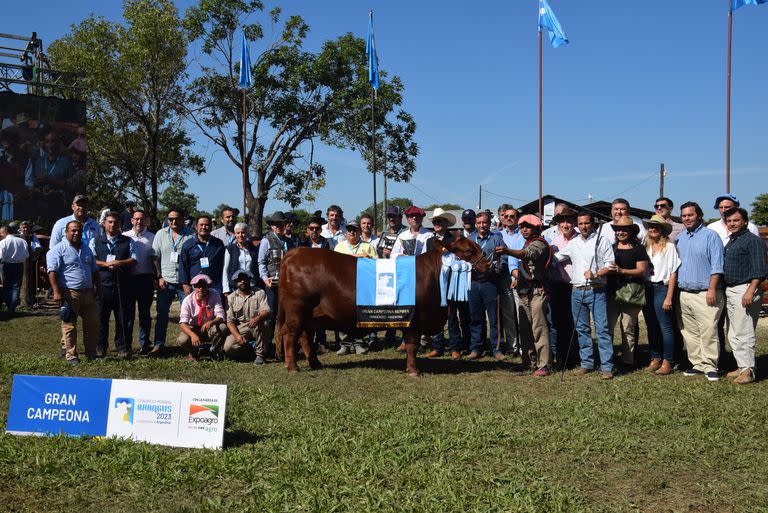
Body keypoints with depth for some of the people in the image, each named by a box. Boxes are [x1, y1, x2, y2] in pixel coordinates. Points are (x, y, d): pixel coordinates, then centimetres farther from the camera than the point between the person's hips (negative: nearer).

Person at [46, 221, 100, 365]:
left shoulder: (86, 249, 18)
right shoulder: (58, 250, -4)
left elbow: (94, 270, 26)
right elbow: (52, 272, -12)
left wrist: (97, 287, 19)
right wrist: (57, 292, -20)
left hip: (88, 293, 6)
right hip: (69, 294, -6)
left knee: (93, 323, 6)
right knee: (69, 326, -2)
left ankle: (91, 352, 17)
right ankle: (71, 355, 5)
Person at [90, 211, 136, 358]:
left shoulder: (128, 241, 12)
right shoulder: (96, 241, 12)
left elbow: (134, 260, 4)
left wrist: (120, 263, -12)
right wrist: (106, 264, -11)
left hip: (122, 285, 0)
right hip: (102, 284, 0)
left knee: (122, 317, 2)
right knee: (101, 317, 3)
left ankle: (122, 347, 10)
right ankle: (100, 347, 13)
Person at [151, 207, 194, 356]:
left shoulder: (191, 236, 1)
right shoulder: (161, 234, 9)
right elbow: (155, 257, 10)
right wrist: (159, 277, -1)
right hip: (165, 281, 2)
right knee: (162, 314, 6)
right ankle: (158, 345, 12)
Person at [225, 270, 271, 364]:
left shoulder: (259, 293, 1)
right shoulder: (231, 298, 5)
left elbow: (266, 311, -13)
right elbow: (230, 321, -1)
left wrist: (257, 318, -37)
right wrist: (237, 335, -19)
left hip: (256, 328, -1)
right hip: (239, 329, 1)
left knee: (262, 323, -36)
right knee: (228, 347, -24)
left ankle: (259, 355, -19)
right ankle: (253, 350, 2)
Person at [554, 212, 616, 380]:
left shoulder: (601, 241, 1)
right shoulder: (573, 243, 14)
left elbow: (610, 265, -4)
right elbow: (555, 258, 21)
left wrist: (595, 274, -18)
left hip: (596, 291, -5)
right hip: (577, 291, 5)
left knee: (602, 328, -9)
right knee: (582, 329, 9)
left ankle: (607, 367, -8)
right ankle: (587, 363, 18)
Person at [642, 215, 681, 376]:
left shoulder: (669, 246, -4)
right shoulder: (645, 246, 11)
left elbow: (673, 273, -7)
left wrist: (669, 297, -12)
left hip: (661, 288, -5)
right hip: (647, 289, 6)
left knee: (665, 327, -3)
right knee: (651, 327, 10)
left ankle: (668, 362, 2)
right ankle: (655, 359, 19)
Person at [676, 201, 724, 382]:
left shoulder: (710, 236, -3)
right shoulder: (680, 239, 16)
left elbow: (717, 265, -8)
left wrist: (712, 289, -15)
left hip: (704, 294, -6)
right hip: (684, 294, 6)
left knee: (708, 332, -9)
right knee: (689, 333, 8)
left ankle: (710, 366, -2)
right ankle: (697, 364, 16)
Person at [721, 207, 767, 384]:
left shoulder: (753, 240, -8)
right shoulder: (730, 242, 19)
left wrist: (750, 291, -23)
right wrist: (724, 290, 15)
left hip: (745, 290, -9)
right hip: (729, 291, 9)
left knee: (743, 333, -10)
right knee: (733, 335, 12)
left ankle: (748, 370, -6)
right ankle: (742, 366, 20)